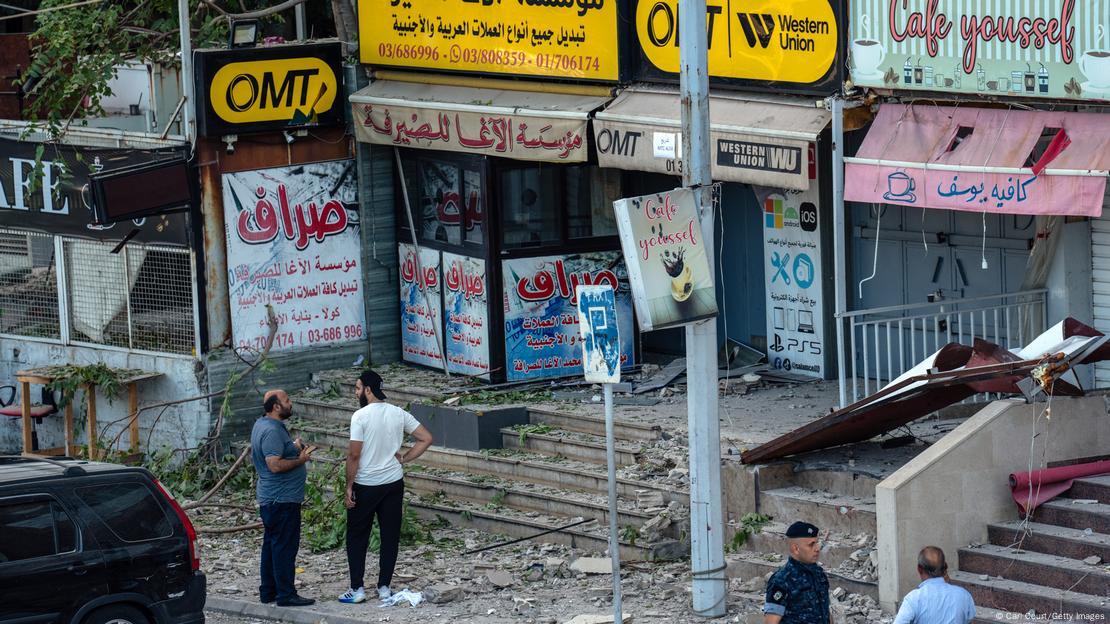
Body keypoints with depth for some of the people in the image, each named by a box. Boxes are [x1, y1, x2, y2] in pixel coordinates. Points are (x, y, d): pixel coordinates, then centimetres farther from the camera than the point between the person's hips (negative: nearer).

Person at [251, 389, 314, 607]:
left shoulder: (261, 425, 13)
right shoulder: (272, 431, -20)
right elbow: (275, 465, -28)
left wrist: (292, 448, 14)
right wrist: (300, 460, -15)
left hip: (269, 498, 11)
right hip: (283, 498, -11)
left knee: (271, 544, 16)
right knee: (285, 546, -7)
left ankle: (268, 591, 22)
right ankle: (286, 594, -6)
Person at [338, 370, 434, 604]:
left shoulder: (361, 416, -15)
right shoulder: (399, 414, 1)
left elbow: (354, 455, -16)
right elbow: (426, 439, 1)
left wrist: (349, 486, -8)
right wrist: (403, 458, 5)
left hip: (365, 486, -4)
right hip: (394, 483, 5)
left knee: (357, 537, 7)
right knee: (390, 536, 10)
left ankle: (357, 589, 5)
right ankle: (384, 587, 13)